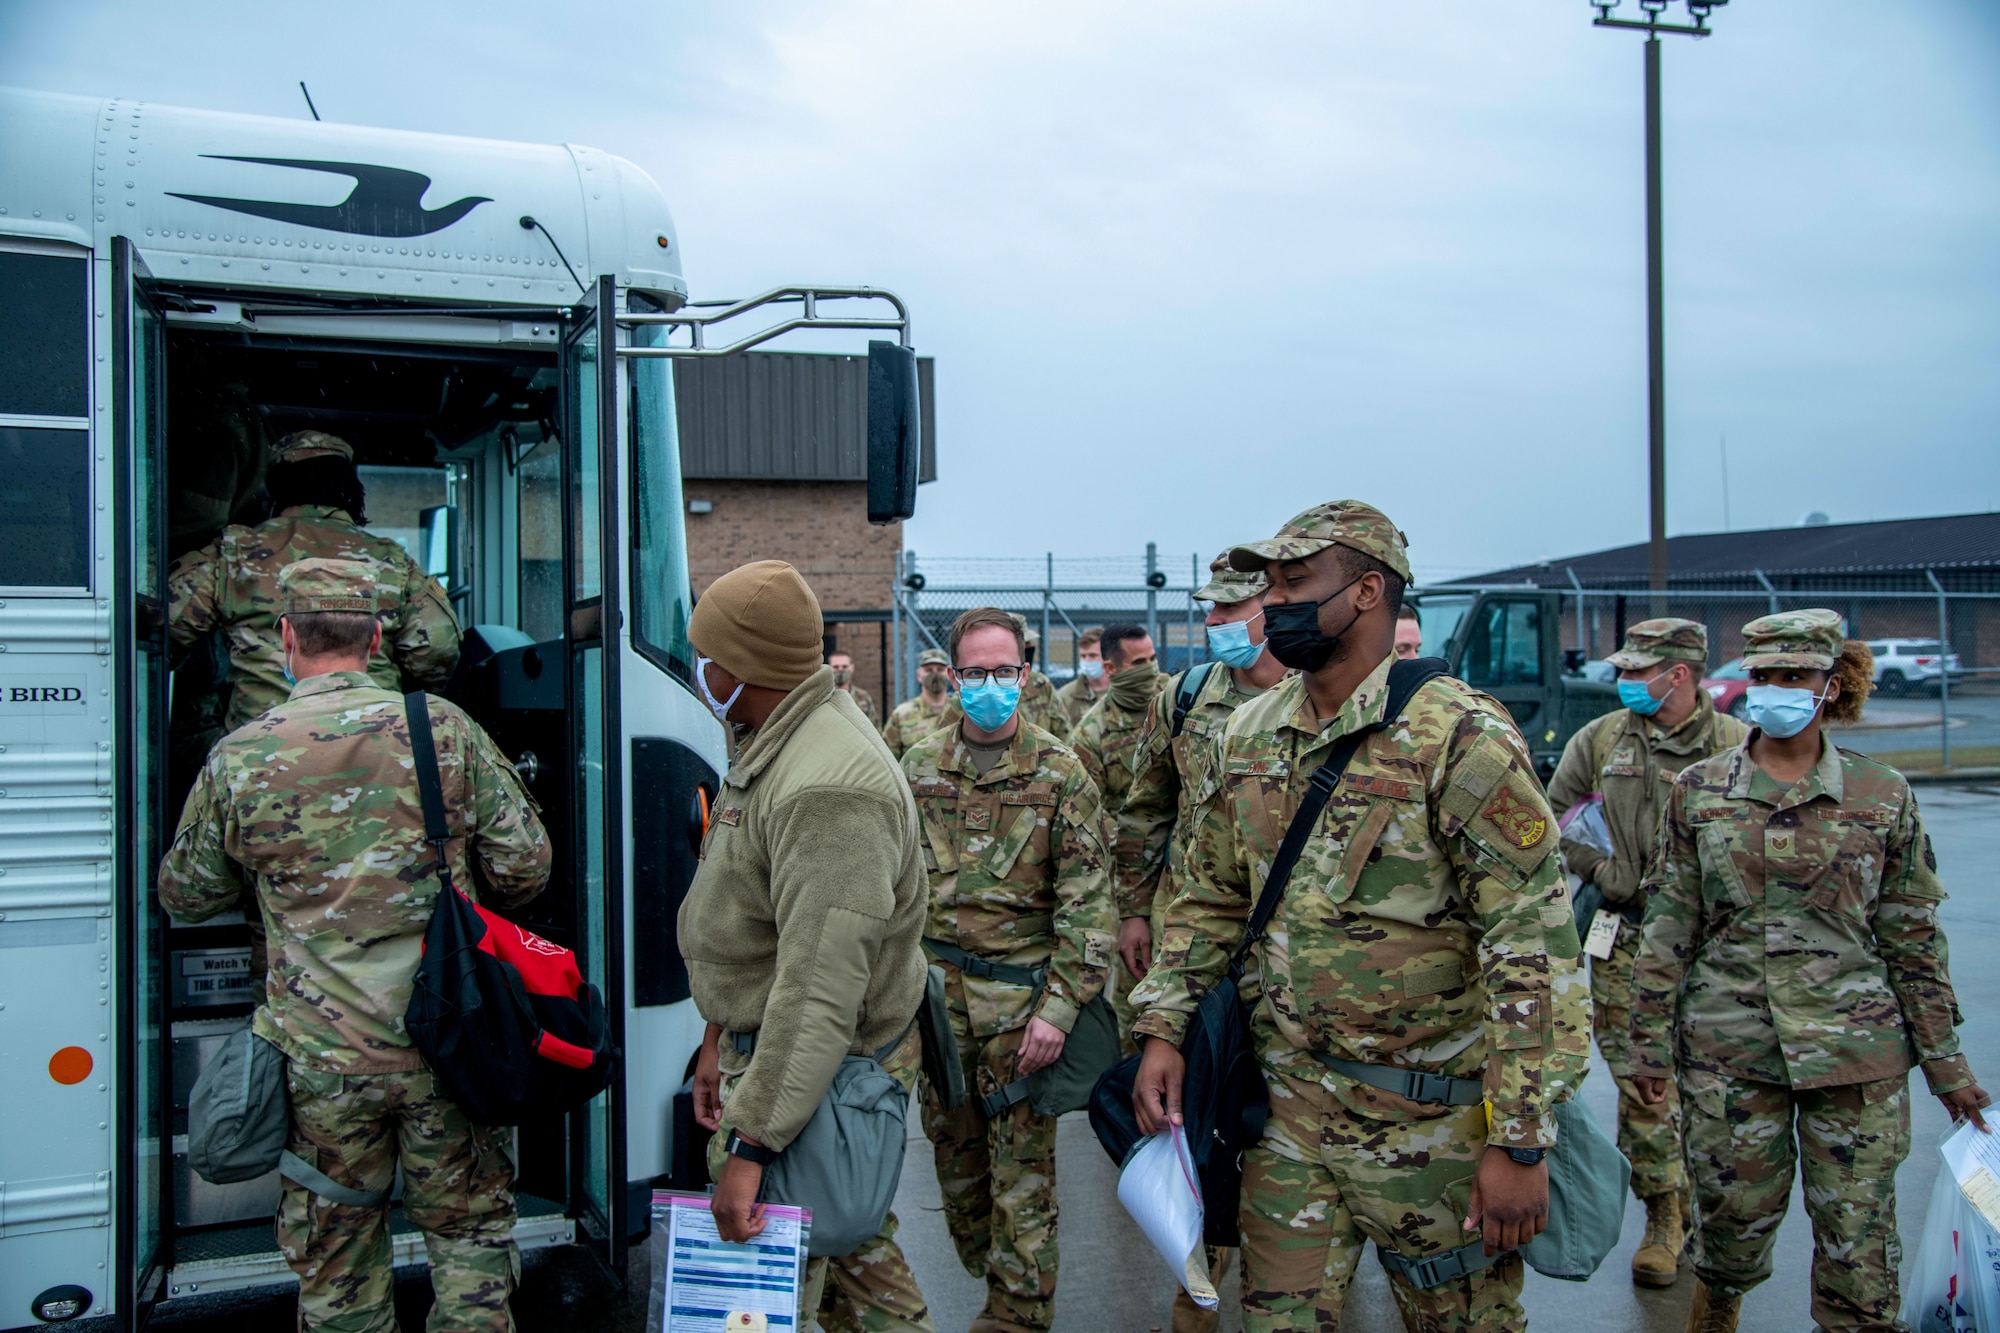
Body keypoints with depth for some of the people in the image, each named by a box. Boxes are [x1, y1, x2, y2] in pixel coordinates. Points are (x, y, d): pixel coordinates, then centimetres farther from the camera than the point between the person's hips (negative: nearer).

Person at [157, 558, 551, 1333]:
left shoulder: (237, 760, -3)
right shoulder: (443, 728, -4)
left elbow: (184, 897, 11)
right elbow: (525, 867, 0)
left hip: (321, 1060, 0)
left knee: (336, 1270, 16)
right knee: (470, 1229, 16)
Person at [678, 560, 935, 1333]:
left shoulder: (827, 791, -28)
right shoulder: (777, 747, 8)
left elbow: (820, 990, -32)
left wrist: (752, 1144, -30)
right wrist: (721, 1037, 21)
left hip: (816, 1072, -10)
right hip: (761, 1042, 10)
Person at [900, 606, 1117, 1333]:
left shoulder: (1059, 772, -6)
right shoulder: (920, 765, 5)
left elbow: (1086, 899, -8)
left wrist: (1059, 1005, -16)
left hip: (1018, 992, -4)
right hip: (935, 987, 4)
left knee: (1022, 1163, 2)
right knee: (952, 1145, 16)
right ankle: (982, 1271, 37)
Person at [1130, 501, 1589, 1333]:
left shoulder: (1460, 739, -16)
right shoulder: (1249, 736, 4)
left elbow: (1535, 946, -18)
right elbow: (1211, 898, 14)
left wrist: (1520, 1141, -19)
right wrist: (1163, 1028, 4)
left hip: (1433, 1115, -5)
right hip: (1291, 1101, 5)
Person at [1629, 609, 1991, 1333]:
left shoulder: (1883, 796, 2)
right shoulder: (1698, 789, 3)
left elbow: (1913, 938, 6)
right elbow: (1668, 923, 4)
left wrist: (1944, 1060, 7)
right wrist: (1651, 1037, 3)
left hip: (1855, 1051, 0)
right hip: (1728, 1045, 0)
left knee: (1859, 1233, 2)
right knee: (1735, 1216, 10)